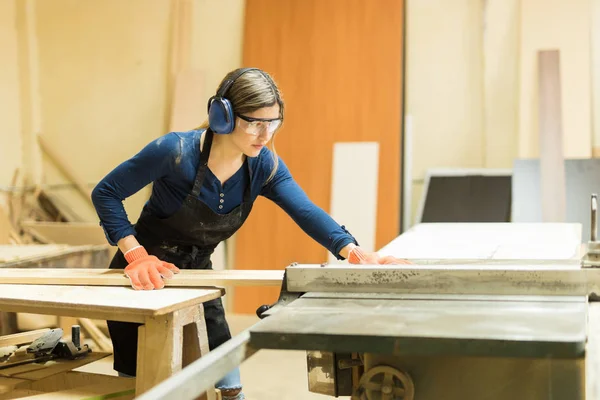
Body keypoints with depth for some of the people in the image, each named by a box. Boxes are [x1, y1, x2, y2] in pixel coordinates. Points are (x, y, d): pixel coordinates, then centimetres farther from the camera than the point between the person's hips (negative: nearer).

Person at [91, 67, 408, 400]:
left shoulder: (265, 166, -11)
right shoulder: (176, 151, -25)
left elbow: (306, 212, -22)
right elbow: (105, 193, -18)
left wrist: (353, 252, -38)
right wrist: (135, 255, -29)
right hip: (142, 280, -5)